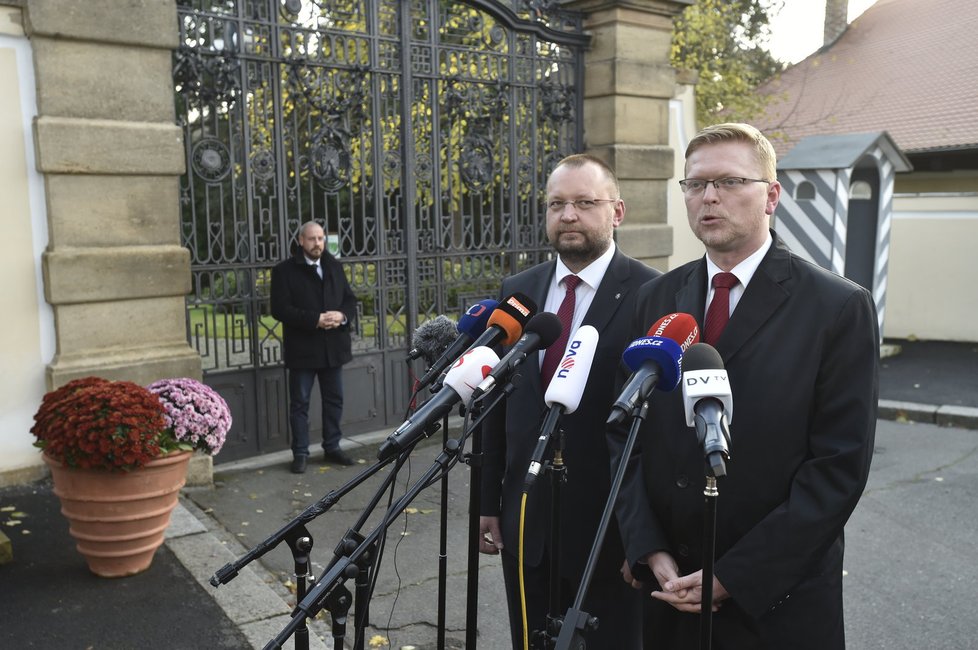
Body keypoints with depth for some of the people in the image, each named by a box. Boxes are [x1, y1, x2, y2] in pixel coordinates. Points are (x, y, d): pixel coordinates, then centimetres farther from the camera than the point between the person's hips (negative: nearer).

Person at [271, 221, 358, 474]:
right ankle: (300, 453, 13)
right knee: (300, 403, 3)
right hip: (302, 349, -5)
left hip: (333, 347, 5)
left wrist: (342, 315, -11)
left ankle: (332, 447, 26)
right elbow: (280, 309, -13)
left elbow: (350, 299, 12)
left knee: (334, 399, 13)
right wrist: (315, 320, -20)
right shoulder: (285, 271, -5)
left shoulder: (334, 266, 10)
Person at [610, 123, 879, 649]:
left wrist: (734, 577, -15)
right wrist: (649, 551, -7)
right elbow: (624, 432, 3)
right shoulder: (657, 299, 3)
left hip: (778, 600, -3)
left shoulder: (840, 308, -10)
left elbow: (840, 466, -13)